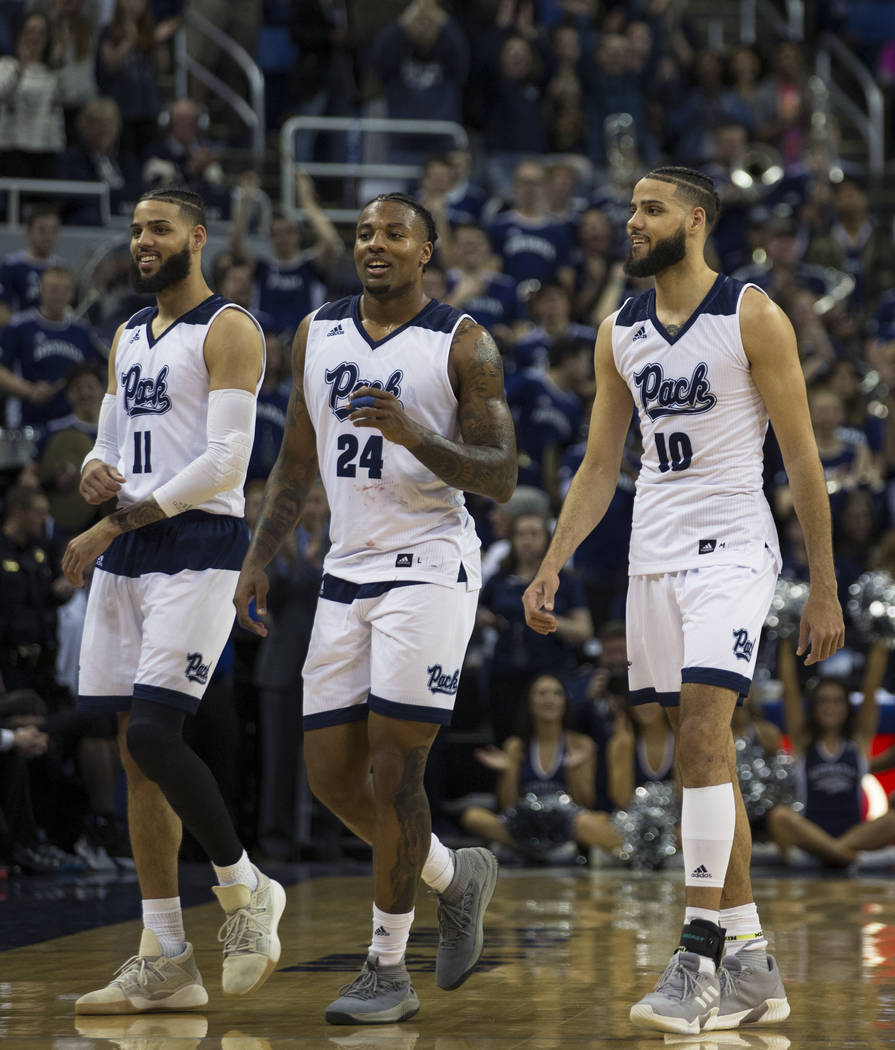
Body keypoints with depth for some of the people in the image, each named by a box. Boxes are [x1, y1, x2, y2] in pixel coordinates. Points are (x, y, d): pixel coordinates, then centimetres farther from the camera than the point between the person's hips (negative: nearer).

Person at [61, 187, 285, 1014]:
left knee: (155, 734, -18)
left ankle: (246, 889, 4)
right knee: (137, 755, 4)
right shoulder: (128, 338, 19)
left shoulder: (228, 330, -6)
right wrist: (96, 472, -2)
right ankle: (165, 964, 7)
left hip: (197, 548, -8)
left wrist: (115, 523, -15)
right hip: (123, 555, 8)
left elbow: (226, 459, -15)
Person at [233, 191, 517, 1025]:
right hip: (346, 571, 6)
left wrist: (414, 435, -24)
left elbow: (501, 479, -9)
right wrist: (258, 559, 11)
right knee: (330, 773, 4)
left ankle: (388, 970, 0)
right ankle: (455, 876, 29)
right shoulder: (318, 333, 11)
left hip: (428, 566, -6)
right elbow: (297, 462, 19)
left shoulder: (462, 344, -5)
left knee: (392, 768, -10)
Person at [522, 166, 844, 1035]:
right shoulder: (619, 333, 9)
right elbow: (599, 466, 14)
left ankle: (698, 960, -20)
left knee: (702, 735, -20)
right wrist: (552, 566, 3)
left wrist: (824, 591, -8)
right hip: (652, 556, 6)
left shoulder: (752, 318, -7)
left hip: (730, 548, -6)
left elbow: (802, 458, -6)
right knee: (701, 757, 7)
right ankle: (752, 969, 13)